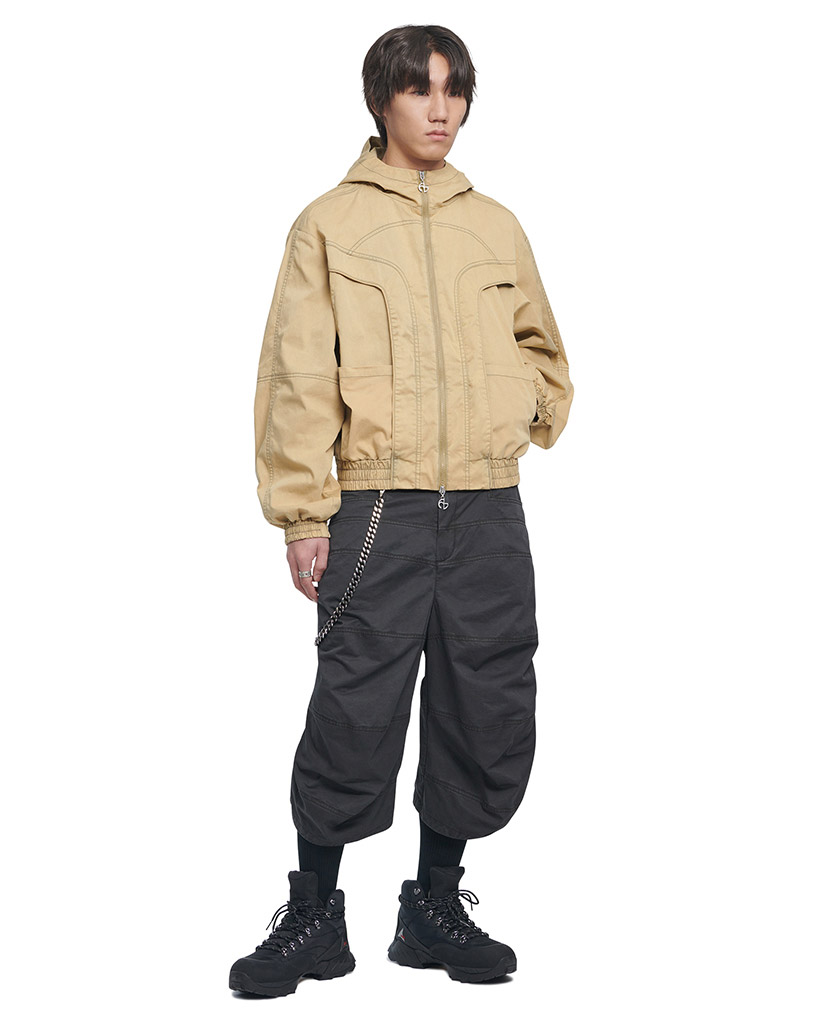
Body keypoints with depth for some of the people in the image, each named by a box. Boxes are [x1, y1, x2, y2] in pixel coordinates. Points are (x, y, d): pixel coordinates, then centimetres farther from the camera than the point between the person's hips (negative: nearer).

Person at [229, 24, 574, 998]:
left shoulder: (497, 227, 15)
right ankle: (314, 916, 8)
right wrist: (304, 515, -7)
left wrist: (526, 412, 7)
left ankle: (436, 905, 21)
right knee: (356, 711, -8)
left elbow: (540, 346, 27)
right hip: (379, 505, -4)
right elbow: (300, 379, -1)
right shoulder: (329, 224, 4)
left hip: (489, 509, 4)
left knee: (488, 715, 5)